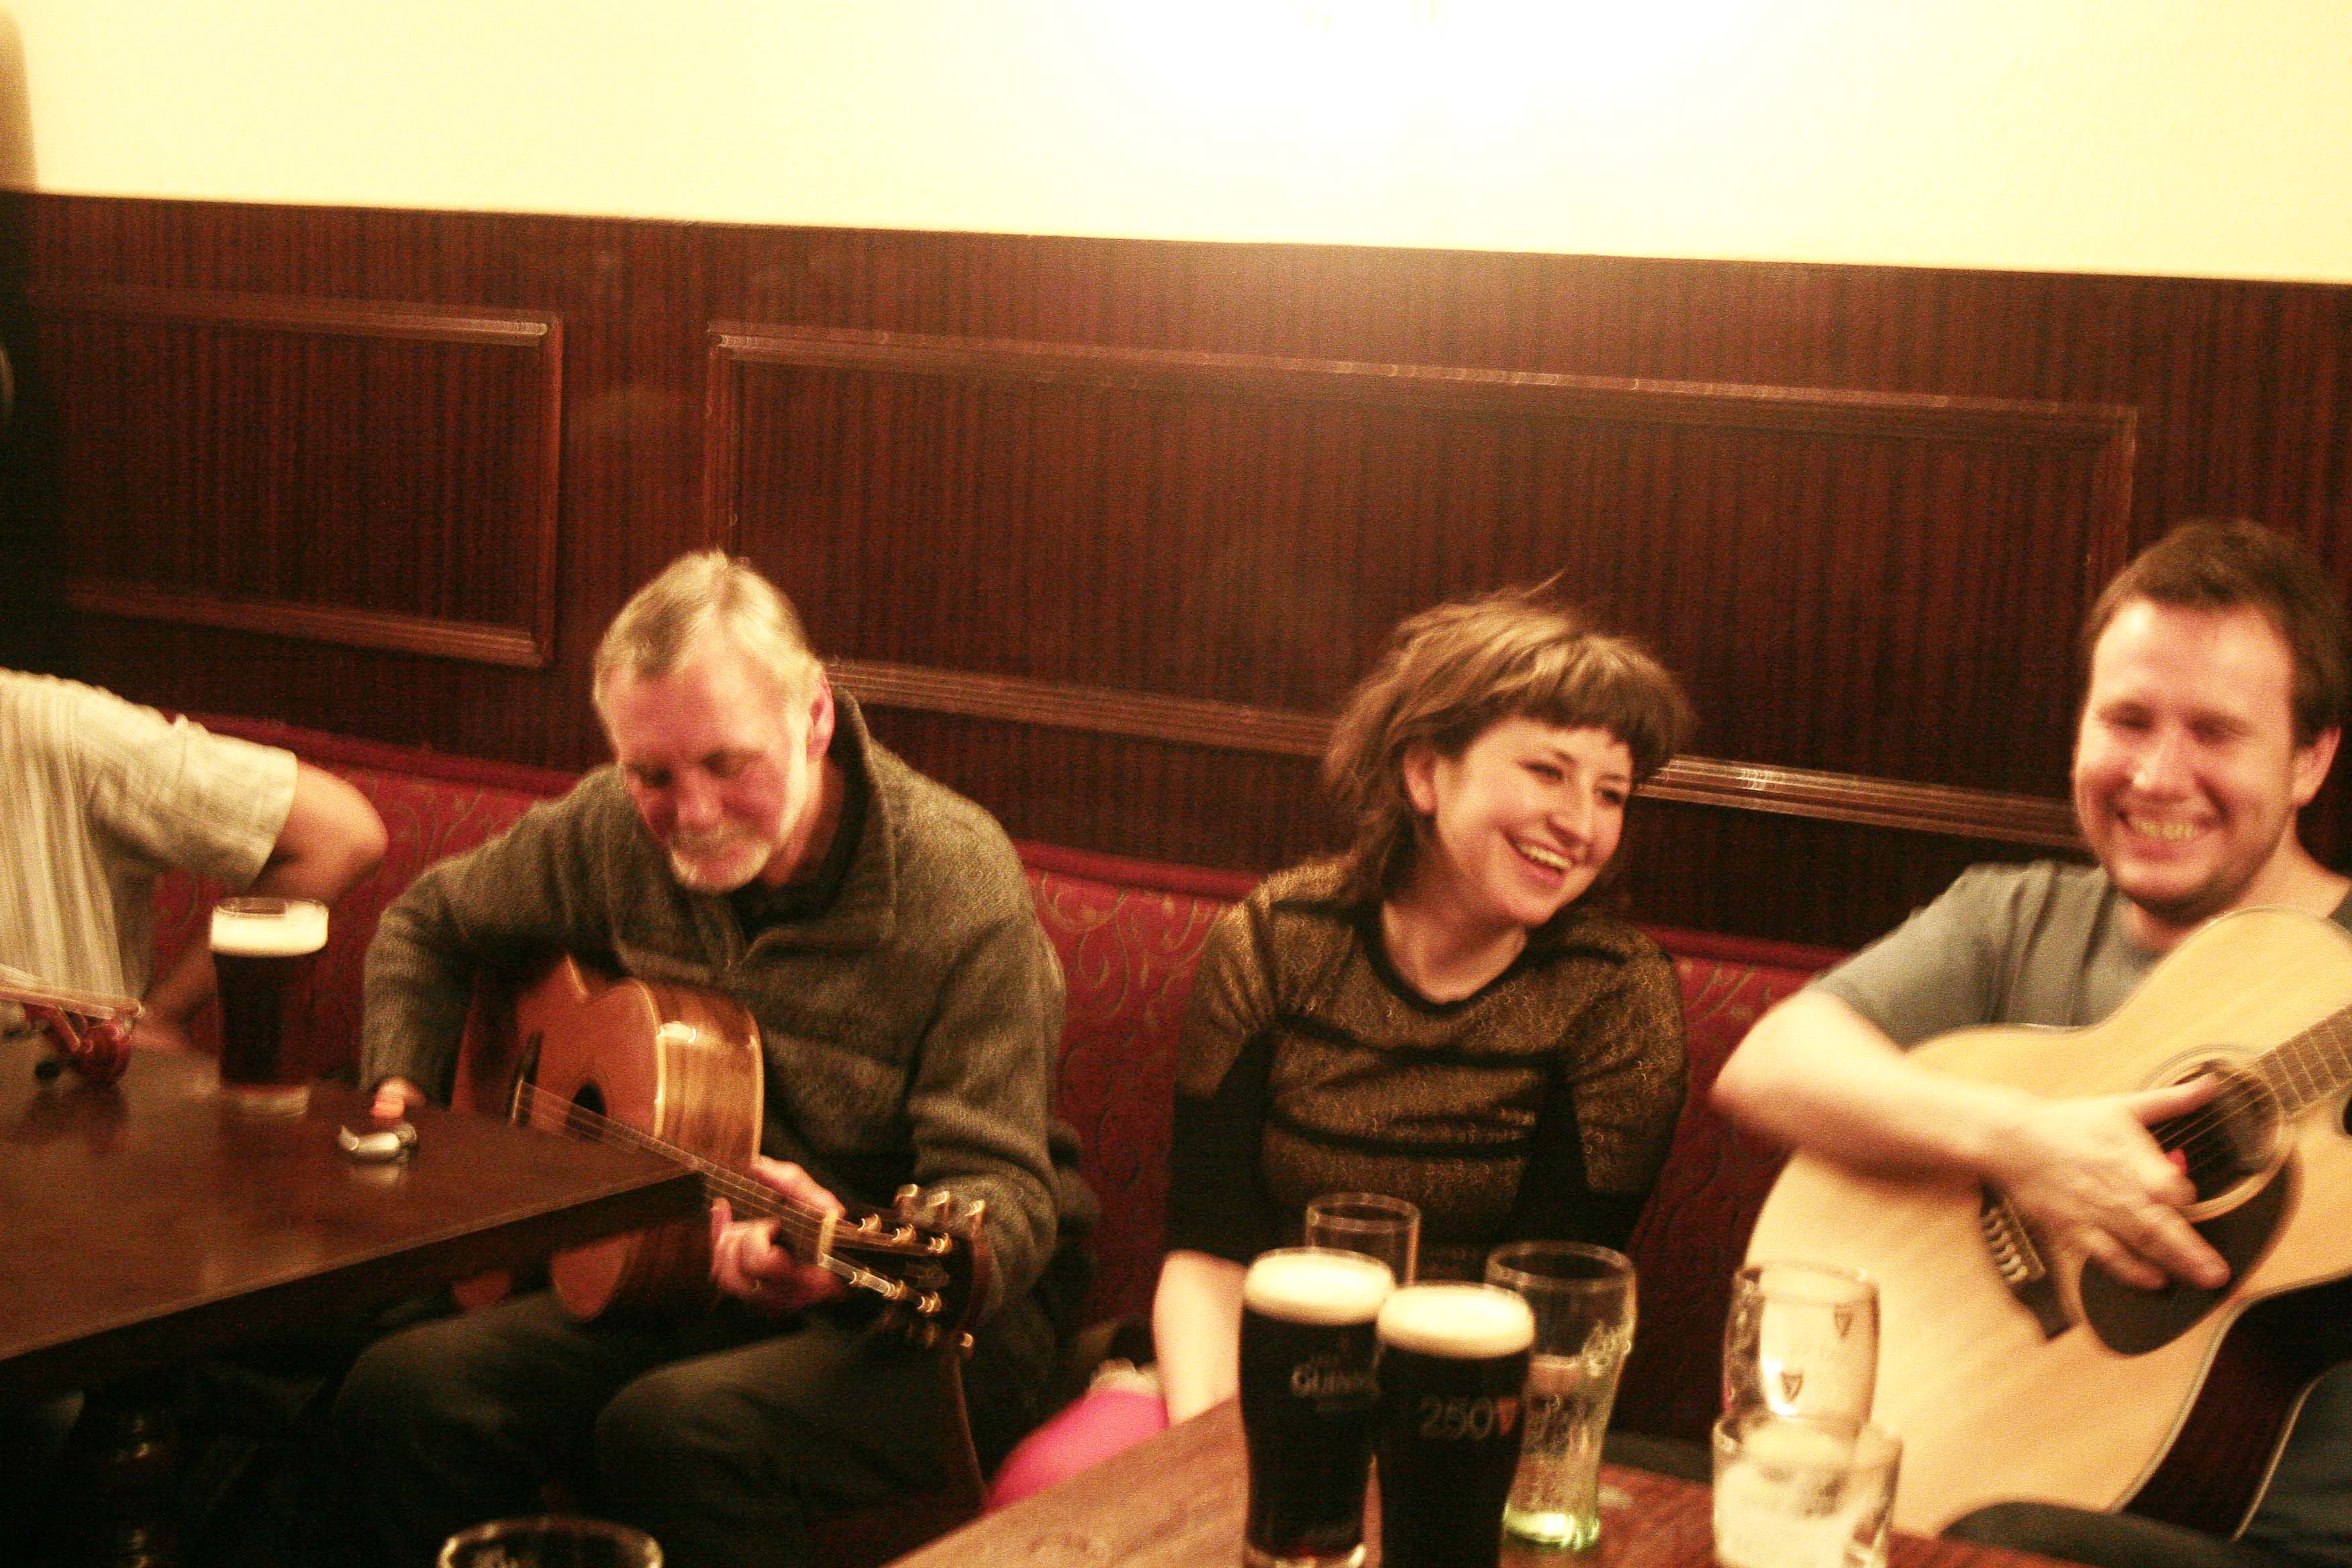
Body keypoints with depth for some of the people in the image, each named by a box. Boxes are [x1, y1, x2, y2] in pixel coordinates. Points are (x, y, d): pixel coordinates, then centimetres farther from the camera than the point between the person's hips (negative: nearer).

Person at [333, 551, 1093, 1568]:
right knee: (397, 1394, -18)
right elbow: (427, 926, 20)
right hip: (685, 1284, 6)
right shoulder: (613, 833, 0)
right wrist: (403, 1092, 3)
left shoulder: (957, 883, -18)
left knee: (675, 1428, -35)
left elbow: (1004, 1198, -22)